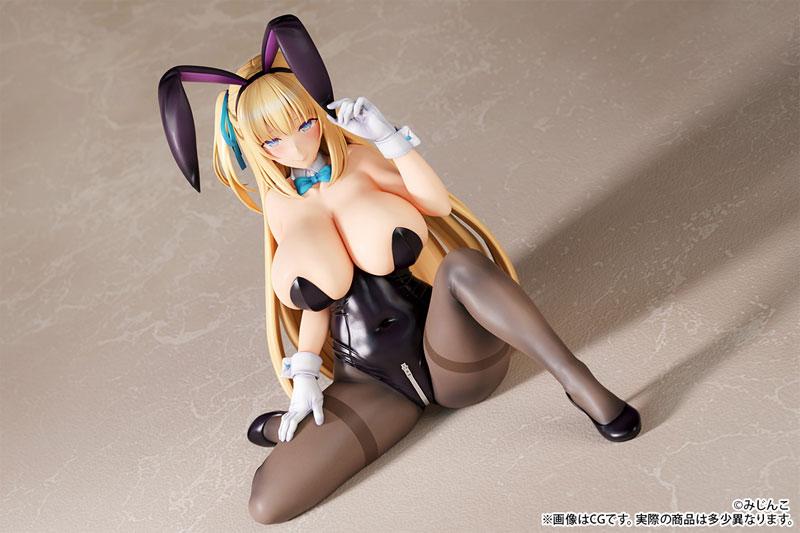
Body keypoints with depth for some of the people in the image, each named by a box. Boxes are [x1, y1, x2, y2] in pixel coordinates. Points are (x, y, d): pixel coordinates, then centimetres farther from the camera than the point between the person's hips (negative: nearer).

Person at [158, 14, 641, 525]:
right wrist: (306, 375, 2)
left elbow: (440, 204, -19)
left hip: (449, 352, -2)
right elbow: (318, 300, 11)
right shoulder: (280, 205, 5)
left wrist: (389, 138, -23)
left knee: (463, 265, -39)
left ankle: (579, 382, -28)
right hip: (374, 383, 3)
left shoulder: (360, 160, -2)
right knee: (268, 504, -14)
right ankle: (303, 425, 17)